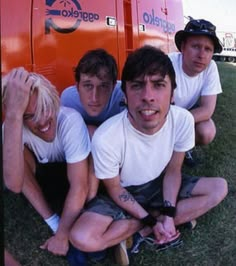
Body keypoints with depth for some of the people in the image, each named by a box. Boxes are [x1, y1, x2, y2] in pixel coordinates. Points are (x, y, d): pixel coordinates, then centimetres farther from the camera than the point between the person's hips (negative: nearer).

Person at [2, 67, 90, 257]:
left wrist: (62, 235, -29)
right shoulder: (13, 127, -29)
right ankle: (53, 221, -14)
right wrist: (13, 115, -54)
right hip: (43, 172, 2)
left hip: (70, 171, -2)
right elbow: (14, 184, -48)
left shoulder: (70, 120, -35)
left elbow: (79, 186, -33)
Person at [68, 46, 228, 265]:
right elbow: (115, 189, -15)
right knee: (81, 238, -28)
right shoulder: (105, 138, -34)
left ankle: (136, 230, -9)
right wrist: (152, 220, -15)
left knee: (219, 188, -9)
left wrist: (168, 215, -14)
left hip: (158, 185, 5)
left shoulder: (183, 120, -22)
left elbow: (173, 170, -6)